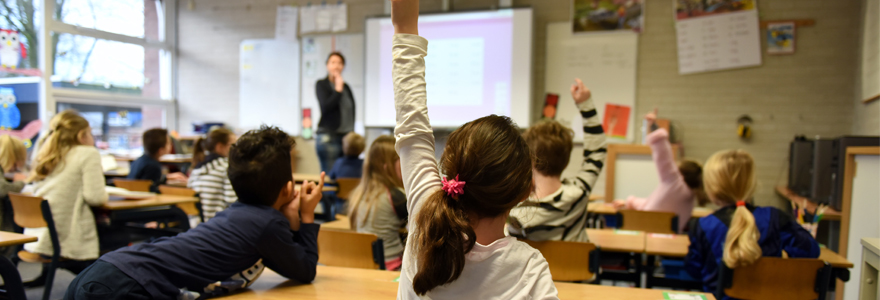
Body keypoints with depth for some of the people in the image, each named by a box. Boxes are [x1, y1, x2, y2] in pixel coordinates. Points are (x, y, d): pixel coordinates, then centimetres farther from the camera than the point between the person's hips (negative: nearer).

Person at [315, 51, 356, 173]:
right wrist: (338, 89, -10)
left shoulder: (346, 87, 15)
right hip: (328, 136, -5)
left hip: (347, 136, 5)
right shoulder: (321, 84, 2)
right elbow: (326, 107, -12)